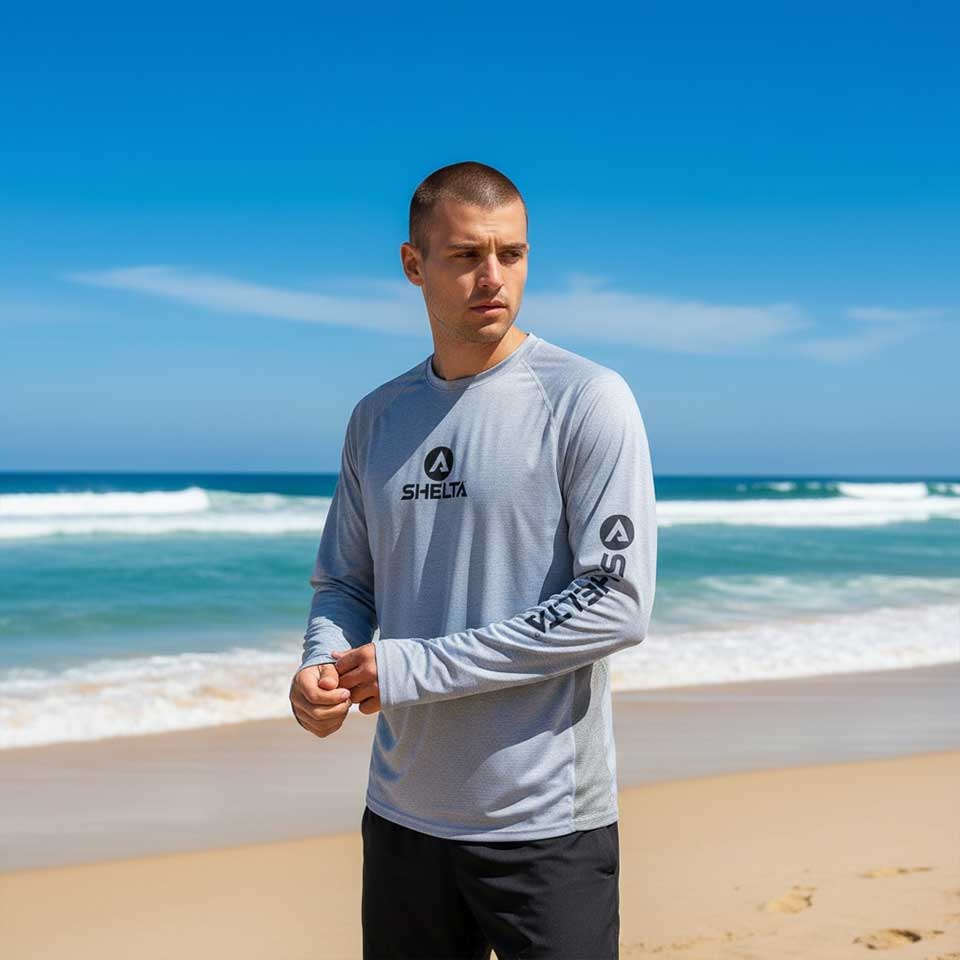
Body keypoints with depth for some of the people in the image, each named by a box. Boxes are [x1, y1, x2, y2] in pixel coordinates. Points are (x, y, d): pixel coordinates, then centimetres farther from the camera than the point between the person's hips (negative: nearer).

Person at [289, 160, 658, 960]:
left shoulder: (587, 398, -10)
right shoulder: (378, 416, 7)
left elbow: (620, 604, -16)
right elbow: (342, 581, 14)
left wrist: (415, 668, -15)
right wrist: (322, 669, -9)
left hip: (549, 826, -5)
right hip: (401, 814, 5)